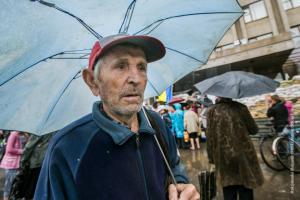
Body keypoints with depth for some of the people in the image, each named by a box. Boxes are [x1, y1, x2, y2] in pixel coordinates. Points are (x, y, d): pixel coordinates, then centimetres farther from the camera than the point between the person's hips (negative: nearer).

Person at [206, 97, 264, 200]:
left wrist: (211, 157, 6)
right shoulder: (240, 108, -7)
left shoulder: (211, 111, -4)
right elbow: (254, 130, 3)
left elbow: (209, 137, -2)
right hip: (243, 155, -1)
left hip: (224, 157, 1)